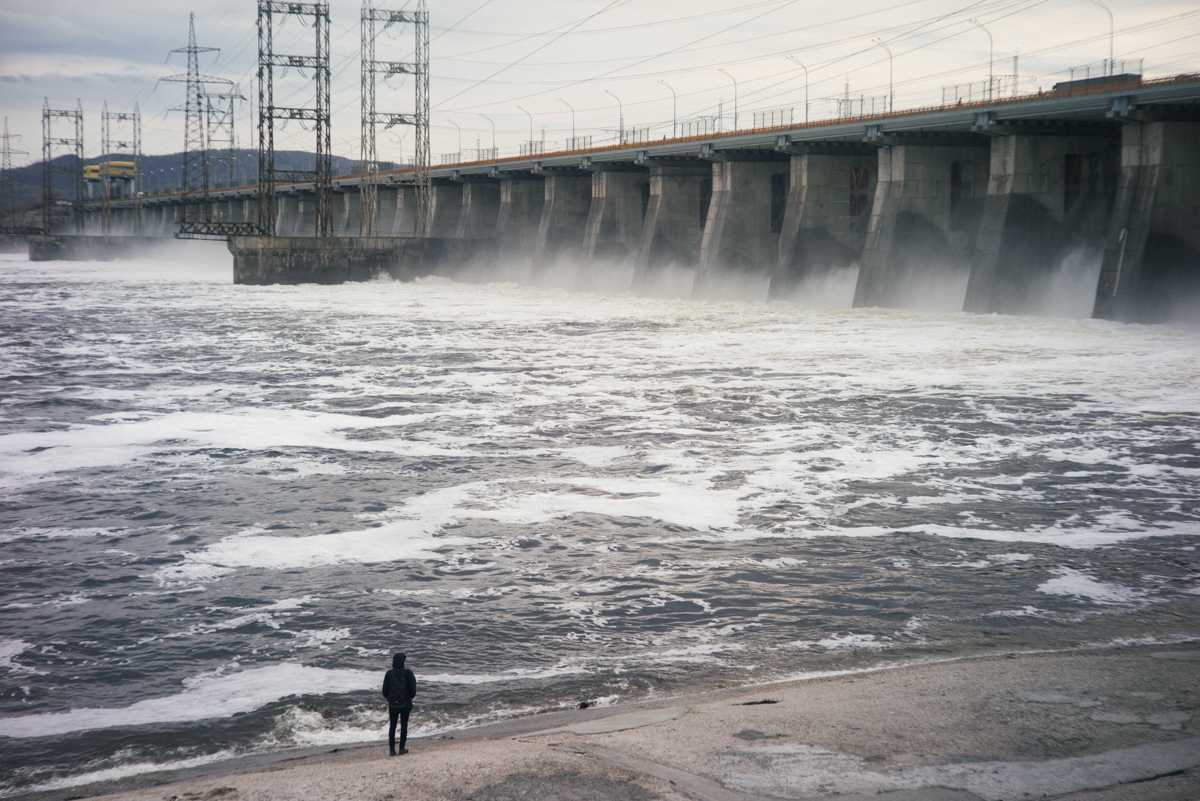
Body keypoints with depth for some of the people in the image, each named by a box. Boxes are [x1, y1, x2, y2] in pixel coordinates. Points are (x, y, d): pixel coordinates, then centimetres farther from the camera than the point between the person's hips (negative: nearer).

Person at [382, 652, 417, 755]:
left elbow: (385, 691, 0)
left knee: (392, 726, 9)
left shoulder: (389, 674, -6)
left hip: (392, 704, 1)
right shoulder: (408, 673, -11)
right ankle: (402, 748, 9)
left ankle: (392, 749, 7)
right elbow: (413, 690, -6)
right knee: (404, 725, 9)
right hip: (405, 703, -1)